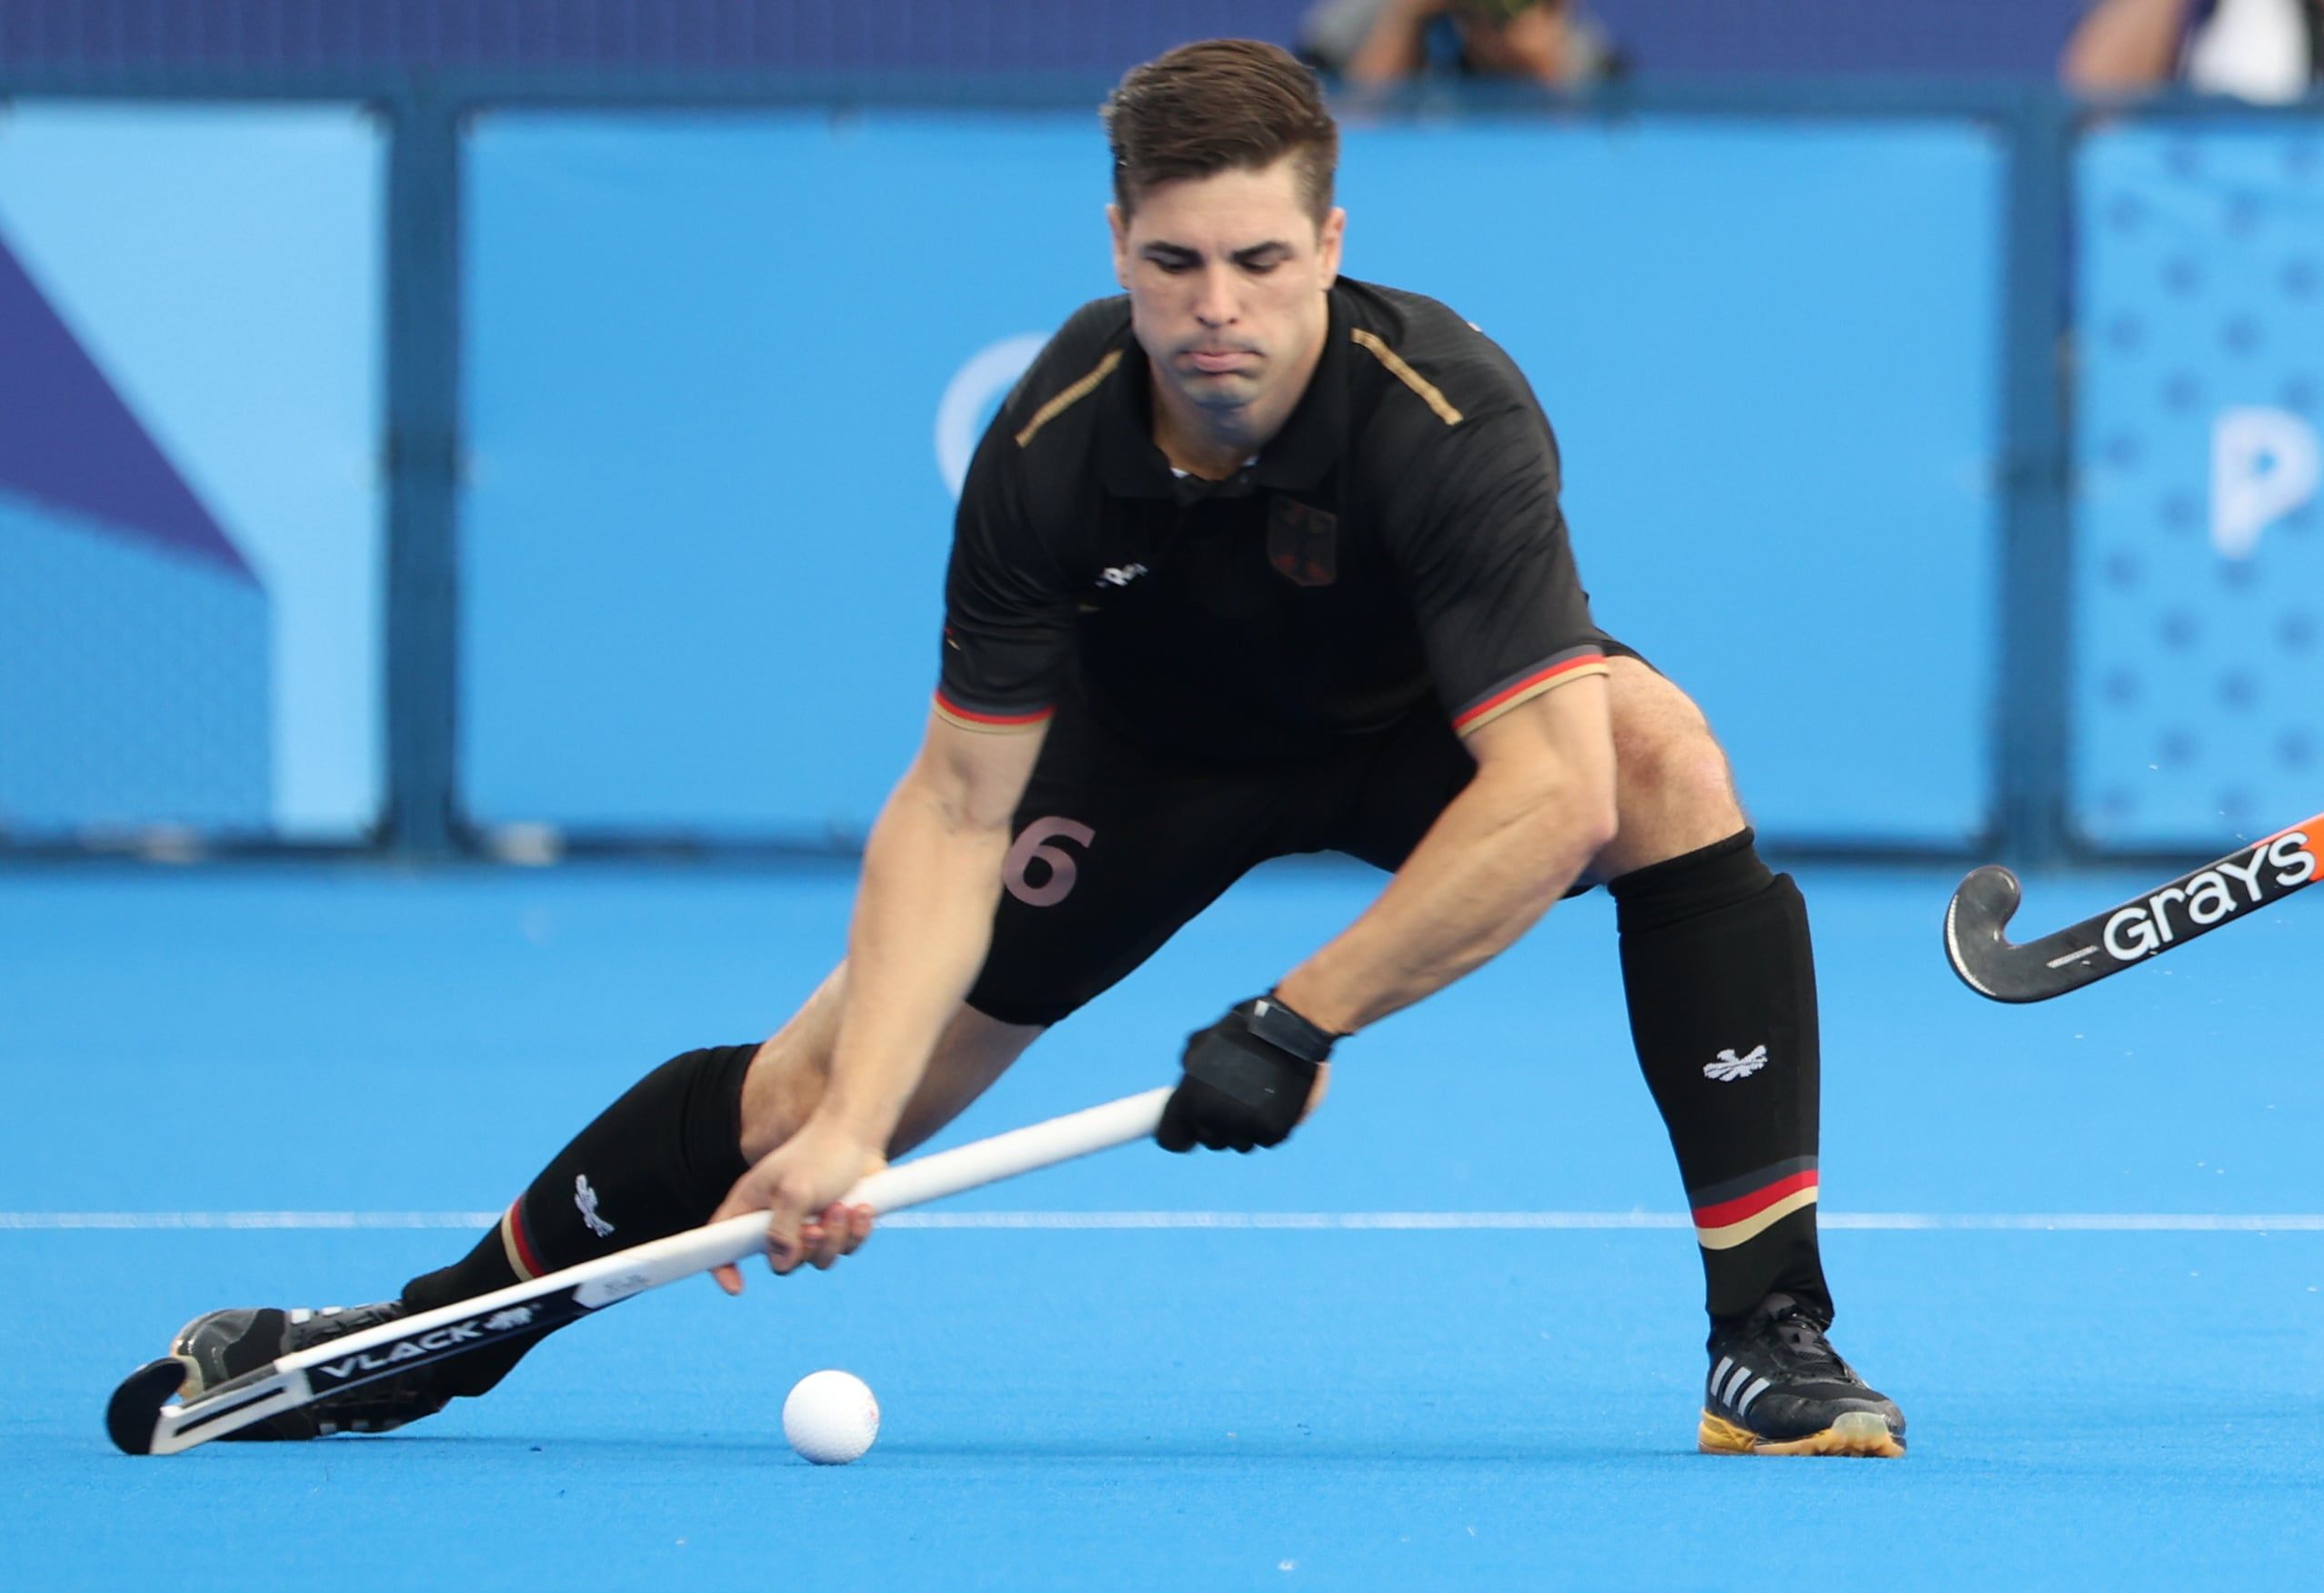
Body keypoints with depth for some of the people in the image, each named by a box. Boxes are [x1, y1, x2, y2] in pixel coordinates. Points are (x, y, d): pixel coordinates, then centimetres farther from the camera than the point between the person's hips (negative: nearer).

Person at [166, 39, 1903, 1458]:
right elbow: (956, 806, -23)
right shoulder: (1050, 447, -28)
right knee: (814, 1094, -8)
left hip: (1423, 722, -2)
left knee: (1662, 754, -34)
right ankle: (438, 1329, 15)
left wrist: (1300, 1024, -42)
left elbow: (1547, 794, -43)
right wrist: (847, 1122, -34)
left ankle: (1771, 1340, -31)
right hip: (1156, 738, 2)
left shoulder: (1449, 417, -37)